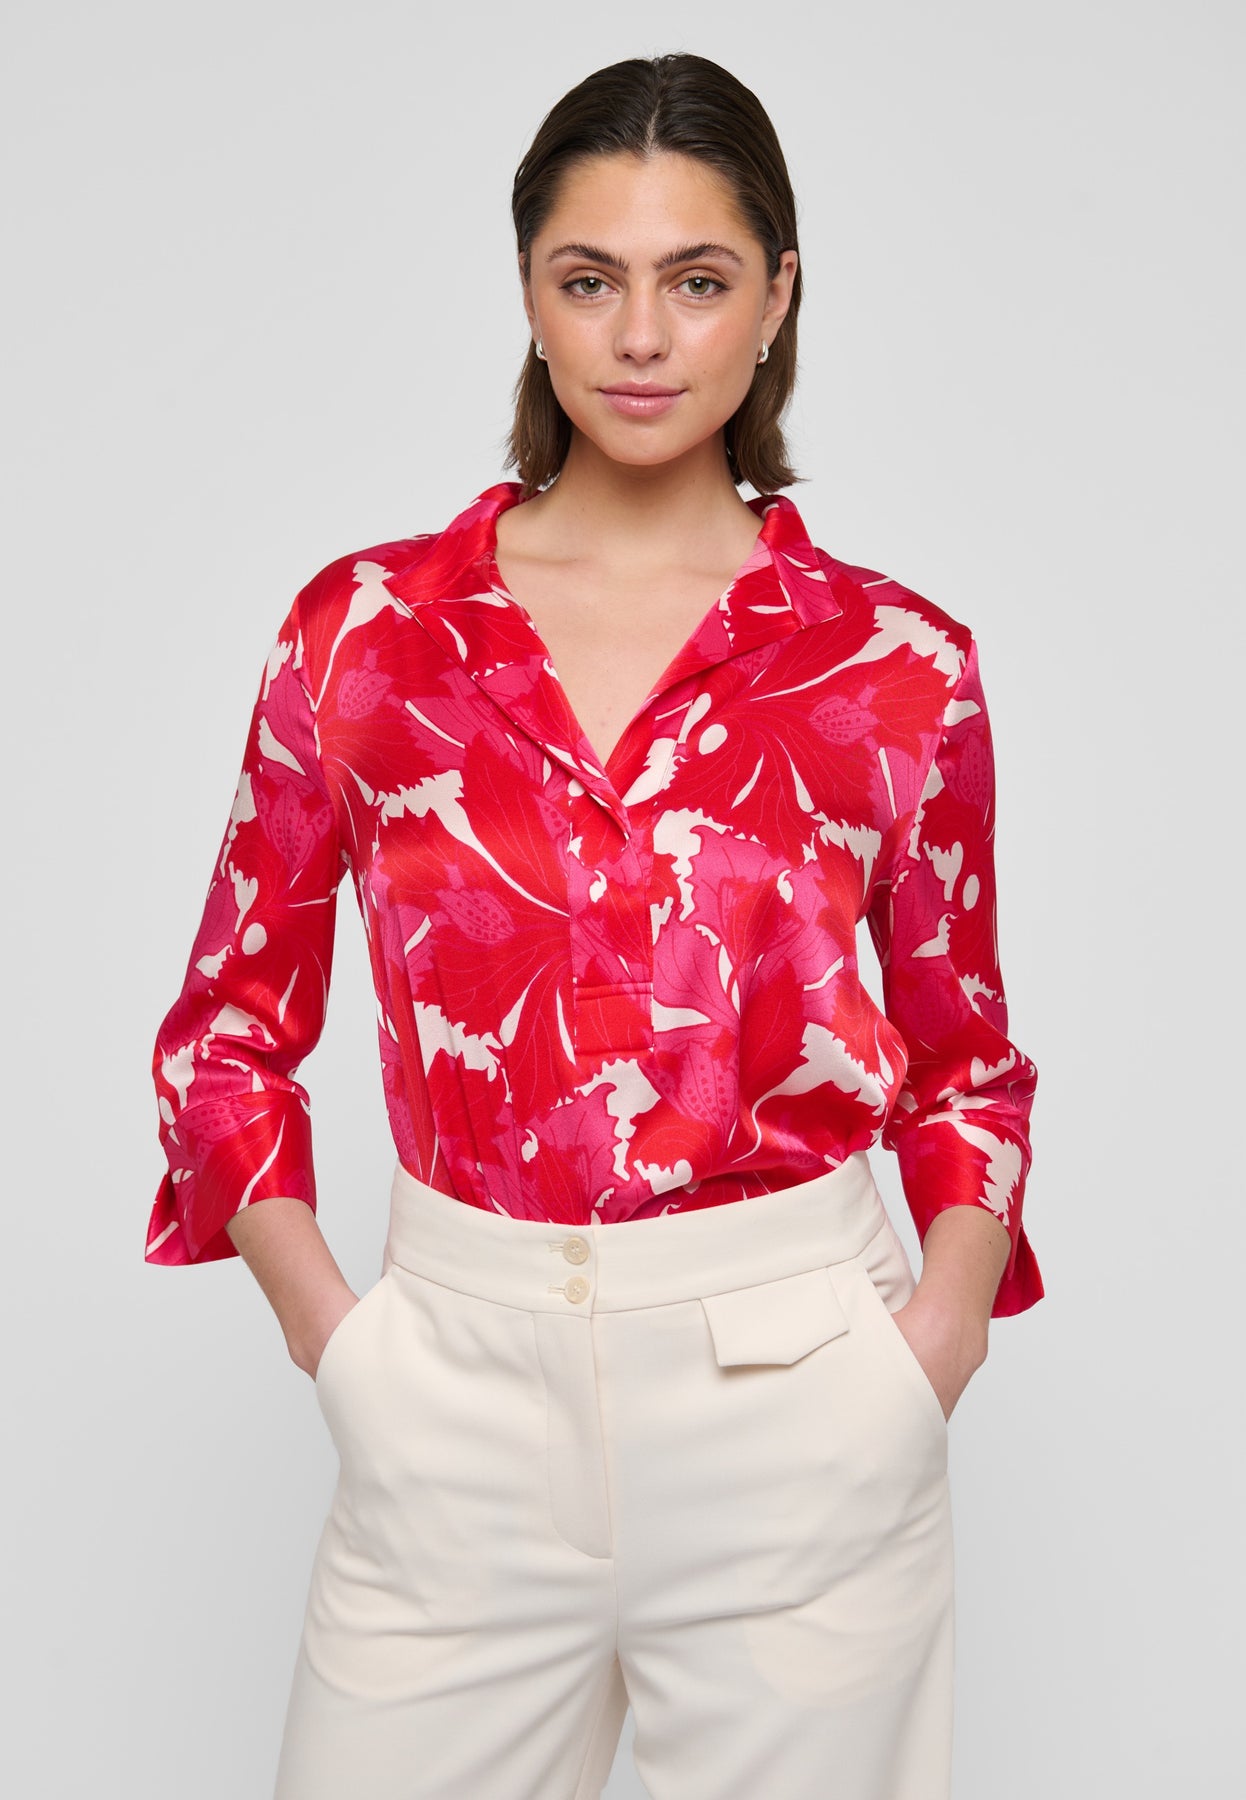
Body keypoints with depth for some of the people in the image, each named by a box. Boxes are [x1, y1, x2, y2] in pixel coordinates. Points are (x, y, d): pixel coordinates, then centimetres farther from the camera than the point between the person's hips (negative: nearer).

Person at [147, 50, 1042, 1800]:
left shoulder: (898, 659, 0)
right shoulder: (364, 625, 1)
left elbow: (965, 1051, 10)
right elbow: (228, 1028, 8)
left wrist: (946, 1317, -6)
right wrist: (324, 1322, -4)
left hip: (796, 1397, 0)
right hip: (460, 1390, 1)